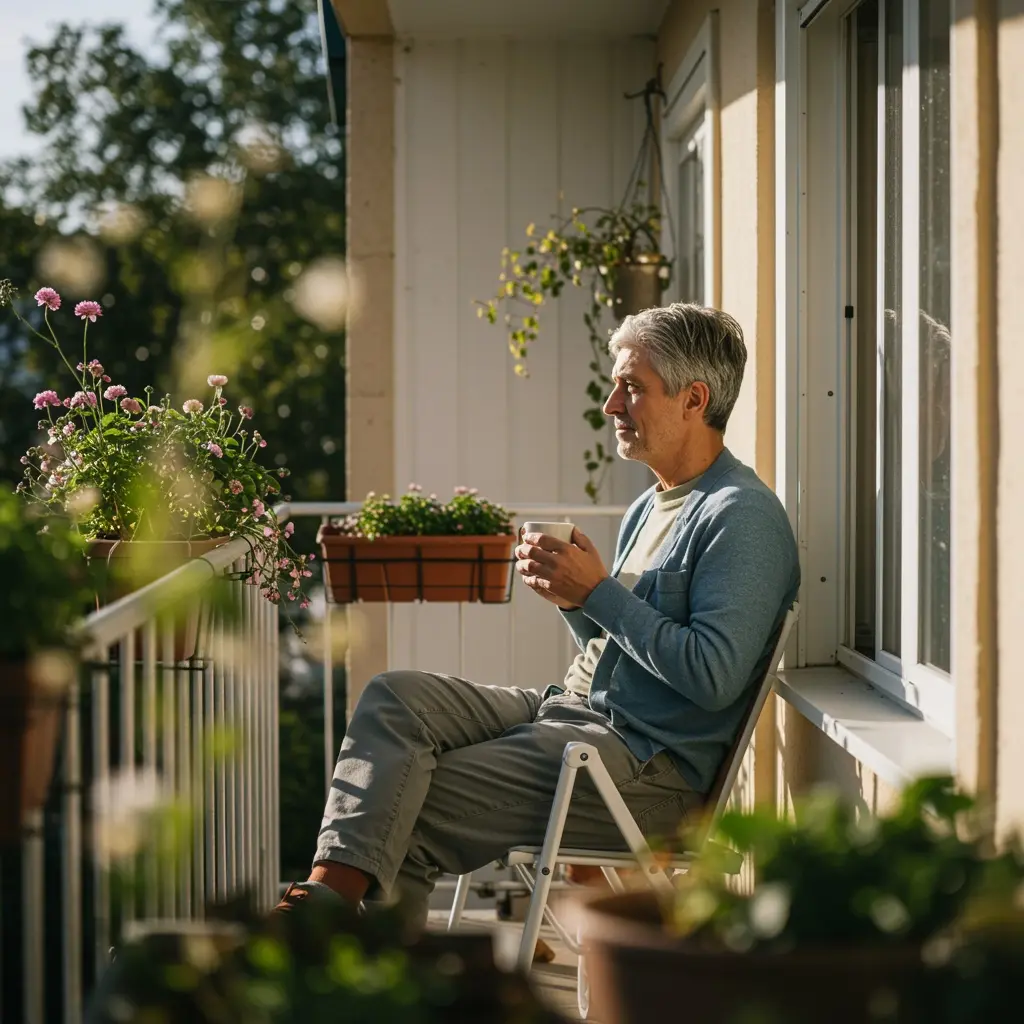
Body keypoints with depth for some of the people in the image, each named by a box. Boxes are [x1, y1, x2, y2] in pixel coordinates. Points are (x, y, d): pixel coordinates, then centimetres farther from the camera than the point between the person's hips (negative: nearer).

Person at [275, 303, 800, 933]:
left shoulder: (743, 518, -12)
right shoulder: (653, 506, 19)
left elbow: (714, 677, -22)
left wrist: (598, 592, -16)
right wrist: (572, 596, 1)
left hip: (648, 766, -9)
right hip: (571, 707, 9)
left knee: (410, 812, -16)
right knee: (395, 698, -11)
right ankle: (329, 892, -23)